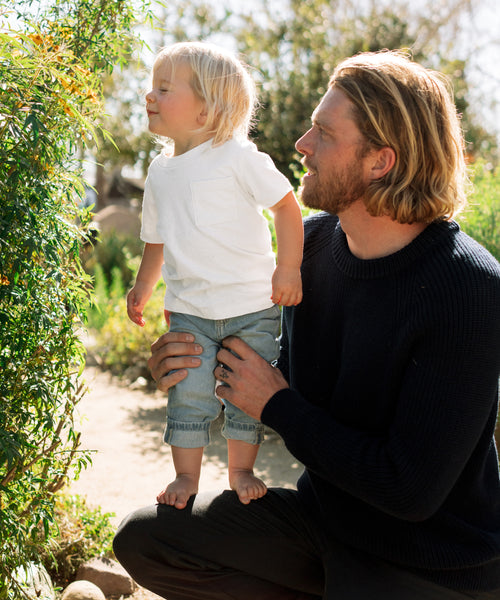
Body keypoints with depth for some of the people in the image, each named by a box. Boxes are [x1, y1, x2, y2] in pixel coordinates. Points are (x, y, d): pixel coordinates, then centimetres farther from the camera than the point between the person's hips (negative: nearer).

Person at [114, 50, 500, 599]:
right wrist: (202, 369, -10)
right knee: (142, 540, 1)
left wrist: (276, 406, -19)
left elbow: (411, 491, -26)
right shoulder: (314, 240, -4)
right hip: (323, 512, 7)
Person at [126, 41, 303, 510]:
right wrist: (143, 287, 17)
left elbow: (286, 205, -9)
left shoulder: (239, 157, -10)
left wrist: (288, 267, -14)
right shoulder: (160, 171, 8)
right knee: (187, 395, 2)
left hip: (252, 305, -4)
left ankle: (241, 470, 25)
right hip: (188, 309, 4)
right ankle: (186, 475, 18)